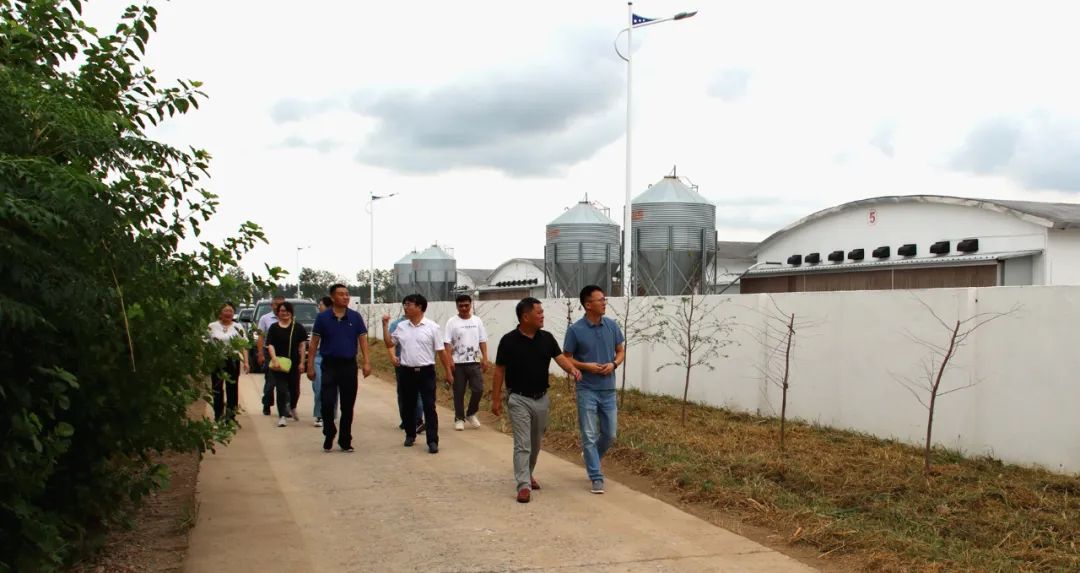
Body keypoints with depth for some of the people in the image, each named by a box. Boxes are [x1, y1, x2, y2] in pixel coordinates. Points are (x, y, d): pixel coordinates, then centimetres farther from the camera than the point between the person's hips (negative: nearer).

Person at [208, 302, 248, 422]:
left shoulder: (238, 327, 7)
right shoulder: (212, 326, 4)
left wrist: (245, 361, -3)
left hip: (233, 361, 1)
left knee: (232, 389, 5)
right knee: (217, 389, 4)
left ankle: (230, 417, 12)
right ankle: (218, 417, 13)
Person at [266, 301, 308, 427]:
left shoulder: (298, 327, 3)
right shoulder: (274, 328, 1)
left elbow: (302, 345, 3)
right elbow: (270, 345, -4)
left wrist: (302, 362, -2)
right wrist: (274, 360, -18)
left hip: (294, 363, 2)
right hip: (278, 364, -1)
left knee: (294, 388, 10)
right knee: (281, 389, -6)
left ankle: (292, 408, 39)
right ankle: (282, 416, -2)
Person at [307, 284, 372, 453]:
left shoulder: (355, 317, 2)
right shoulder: (322, 318, -1)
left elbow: (363, 340, 2)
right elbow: (314, 343, 2)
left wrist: (367, 362, -9)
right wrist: (310, 366, -2)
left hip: (349, 365, 1)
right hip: (329, 365, -1)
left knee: (348, 406, 6)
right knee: (327, 403, -6)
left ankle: (345, 441, 17)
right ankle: (329, 435, 18)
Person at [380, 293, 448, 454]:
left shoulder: (431, 326, -5)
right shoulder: (401, 326, 6)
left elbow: (440, 351, -2)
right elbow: (389, 343, 14)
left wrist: (448, 372, -1)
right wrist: (385, 325, 3)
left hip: (426, 371, -4)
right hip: (406, 372, 4)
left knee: (429, 407, -4)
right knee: (407, 406, 13)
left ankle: (433, 441, -3)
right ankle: (410, 435, 30)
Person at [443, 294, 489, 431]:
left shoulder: (477, 321, 6)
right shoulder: (452, 322, -4)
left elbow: (482, 341, 8)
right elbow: (447, 343, -8)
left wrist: (485, 358, 1)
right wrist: (449, 360, -16)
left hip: (474, 362, 2)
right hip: (458, 363, -2)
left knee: (478, 389, -3)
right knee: (459, 392, 4)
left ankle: (471, 414, 19)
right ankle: (459, 418, 15)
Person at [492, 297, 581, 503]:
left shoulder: (547, 338, -1)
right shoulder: (509, 340, -12)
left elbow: (560, 357, -10)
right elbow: (500, 371, -6)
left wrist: (572, 369, -32)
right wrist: (496, 399, -6)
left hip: (541, 398, 5)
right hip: (519, 399, -5)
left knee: (536, 443, 18)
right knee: (522, 444, -7)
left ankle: (528, 474, 37)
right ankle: (524, 485, -6)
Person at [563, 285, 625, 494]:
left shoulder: (612, 326, 1)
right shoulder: (575, 330, -9)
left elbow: (621, 351, 11)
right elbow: (566, 359, -1)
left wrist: (613, 364, -10)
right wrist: (586, 366, -17)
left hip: (608, 390, 4)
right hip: (587, 390, -4)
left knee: (610, 434, 11)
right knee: (589, 435, -1)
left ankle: (590, 457, 38)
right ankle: (596, 477, 8)